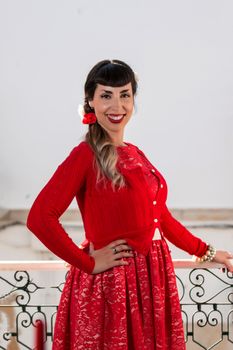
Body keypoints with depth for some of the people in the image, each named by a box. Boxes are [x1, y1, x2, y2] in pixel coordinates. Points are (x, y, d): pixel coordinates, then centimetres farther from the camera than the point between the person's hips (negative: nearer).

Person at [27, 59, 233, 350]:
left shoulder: (135, 155, 11)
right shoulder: (85, 156, -12)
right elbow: (40, 218, -22)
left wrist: (207, 253, 21)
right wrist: (88, 263, -16)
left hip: (152, 279, 7)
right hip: (110, 283, -7)